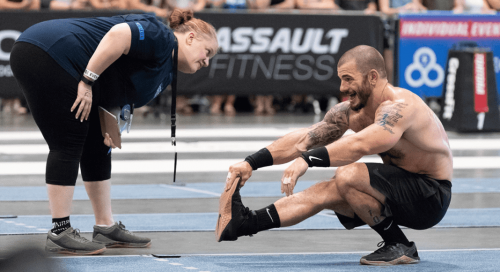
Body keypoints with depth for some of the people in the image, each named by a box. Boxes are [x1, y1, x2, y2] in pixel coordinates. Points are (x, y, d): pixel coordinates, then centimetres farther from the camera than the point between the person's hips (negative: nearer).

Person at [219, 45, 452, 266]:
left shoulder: (398, 108, -24)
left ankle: (400, 247, -14)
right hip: (405, 191, 9)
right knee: (324, 191, -1)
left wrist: (307, 160, -48)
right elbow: (303, 139, 3)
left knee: (347, 176, -25)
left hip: (431, 197, -9)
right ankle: (247, 223, 1)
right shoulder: (350, 111, 3)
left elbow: (359, 145, -42)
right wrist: (251, 163, -6)